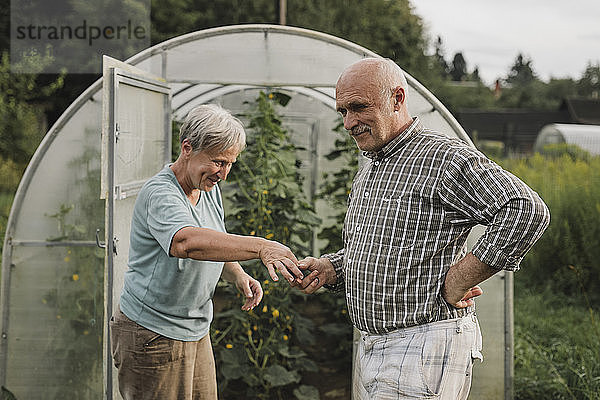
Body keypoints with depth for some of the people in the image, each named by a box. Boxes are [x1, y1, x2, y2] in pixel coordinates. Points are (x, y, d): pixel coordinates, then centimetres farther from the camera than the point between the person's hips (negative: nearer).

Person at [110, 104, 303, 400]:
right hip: (153, 337, -8)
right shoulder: (159, 194, -22)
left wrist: (238, 275, -1)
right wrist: (261, 247, -51)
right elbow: (187, 242, -43)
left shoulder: (210, 189, 7)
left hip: (196, 331, 9)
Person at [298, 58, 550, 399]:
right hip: (370, 347, 9)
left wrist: (457, 281, -20)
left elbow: (526, 212, -24)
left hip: (425, 347, -9)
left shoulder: (445, 158, -13)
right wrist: (329, 269, 7)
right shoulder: (366, 172, 17)